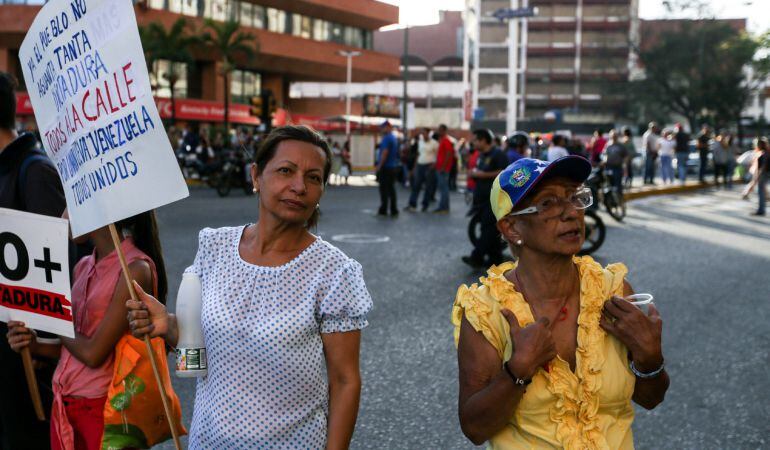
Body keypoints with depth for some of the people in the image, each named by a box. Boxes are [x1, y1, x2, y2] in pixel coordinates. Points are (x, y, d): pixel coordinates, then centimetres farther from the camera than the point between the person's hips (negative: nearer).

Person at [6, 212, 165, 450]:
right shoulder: (83, 267, 7)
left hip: (104, 405, -7)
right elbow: (74, 348, 12)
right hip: (63, 404, 7)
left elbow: (93, 353, -19)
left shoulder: (135, 269, -17)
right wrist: (36, 346, -4)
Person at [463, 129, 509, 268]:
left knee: (488, 228, -10)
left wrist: (483, 175, -20)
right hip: (482, 198, 9)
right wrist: (473, 174, 8)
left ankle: (477, 257, -14)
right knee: (491, 228, 11)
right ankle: (495, 257, 17)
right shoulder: (481, 155, 17)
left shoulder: (498, 154, -11)